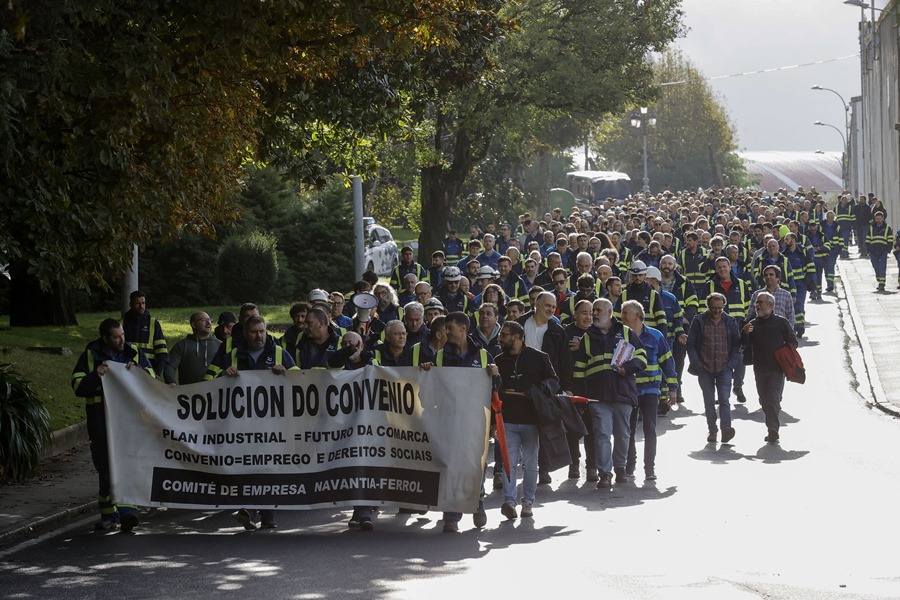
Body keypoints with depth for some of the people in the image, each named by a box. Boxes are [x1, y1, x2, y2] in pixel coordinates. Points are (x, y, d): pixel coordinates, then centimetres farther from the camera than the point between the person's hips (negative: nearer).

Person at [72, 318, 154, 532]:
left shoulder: (134, 353, 8)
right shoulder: (90, 356, 5)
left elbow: (152, 379, 7)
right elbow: (78, 387, -2)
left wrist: (138, 370, -12)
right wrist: (96, 376, -19)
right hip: (101, 424, 1)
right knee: (106, 469, 6)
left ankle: (127, 510, -19)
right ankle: (109, 515, 16)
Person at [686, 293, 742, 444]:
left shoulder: (730, 321, 5)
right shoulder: (699, 321, 1)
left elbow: (736, 344, 10)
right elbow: (691, 344, 3)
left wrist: (731, 363, -2)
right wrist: (697, 365, -5)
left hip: (724, 369, 0)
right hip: (705, 369, 1)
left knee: (724, 399, -13)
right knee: (709, 402, 6)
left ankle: (726, 429, -21)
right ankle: (712, 431, 15)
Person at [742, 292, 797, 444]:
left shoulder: (781, 323, 0)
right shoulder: (753, 324, 11)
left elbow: (792, 342, 5)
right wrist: (745, 333, -14)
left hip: (776, 368, -5)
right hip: (760, 368, 5)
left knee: (773, 398, -14)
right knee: (764, 400, 9)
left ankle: (773, 430, -18)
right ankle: (773, 429, 20)